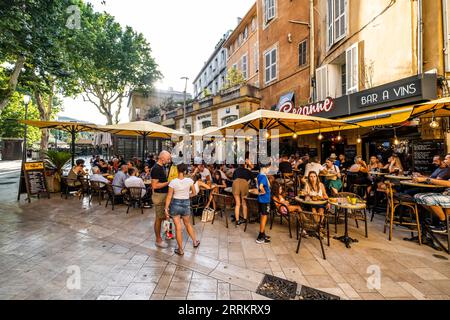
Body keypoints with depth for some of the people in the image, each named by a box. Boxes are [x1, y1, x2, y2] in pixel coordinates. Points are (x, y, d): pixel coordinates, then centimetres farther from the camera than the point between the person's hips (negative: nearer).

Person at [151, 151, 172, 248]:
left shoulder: (163, 166, 8)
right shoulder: (156, 169, -21)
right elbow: (155, 185, -25)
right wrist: (168, 183, -21)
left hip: (165, 194, 9)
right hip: (159, 196, -9)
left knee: (163, 216, 21)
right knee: (159, 218, 3)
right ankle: (158, 240, 18)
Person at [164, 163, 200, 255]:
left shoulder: (173, 182, -14)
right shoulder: (189, 180, -10)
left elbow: (169, 197, -10)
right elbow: (194, 193, 1)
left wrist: (166, 209, -3)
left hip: (175, 204, -1)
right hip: (186, 204, 2)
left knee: (178, 227, 9)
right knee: (188, 224, 24)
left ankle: (180, 250, 23)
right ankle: (195, 242, 40)